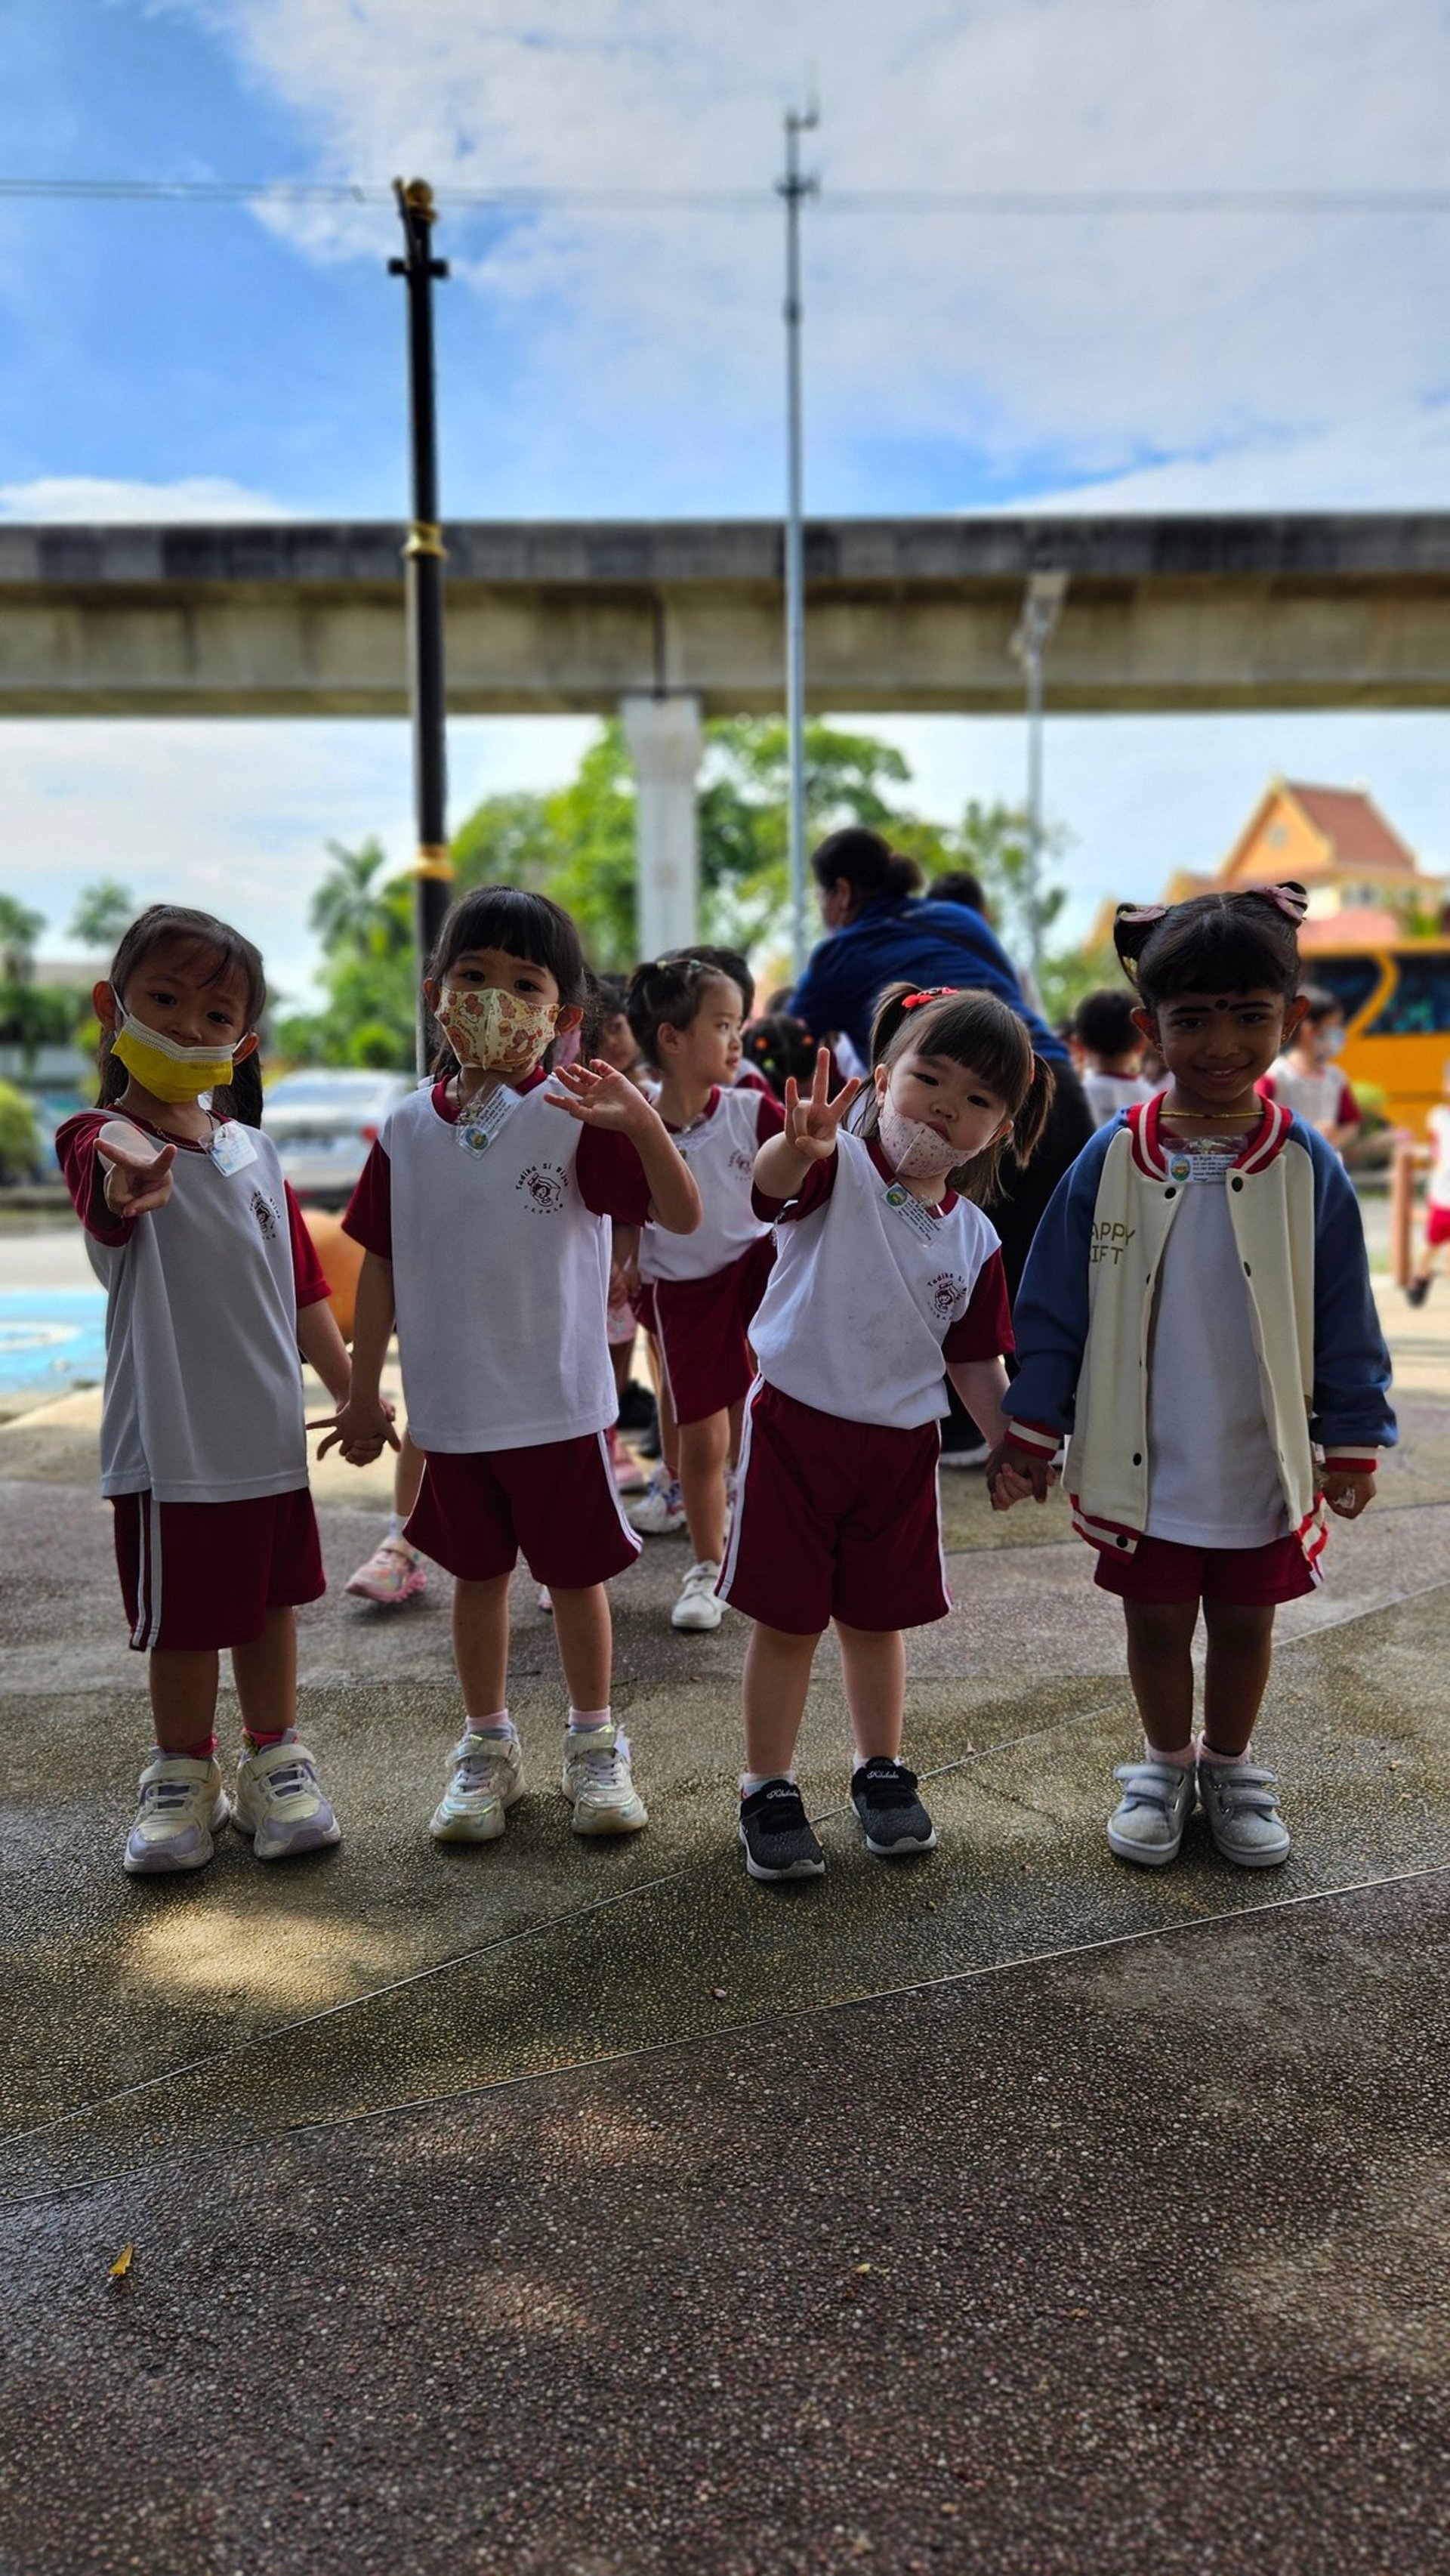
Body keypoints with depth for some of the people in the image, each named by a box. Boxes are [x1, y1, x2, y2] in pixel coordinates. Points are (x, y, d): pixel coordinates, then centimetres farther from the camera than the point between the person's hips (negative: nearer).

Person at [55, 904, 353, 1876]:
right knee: (184, 1622, 8)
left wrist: (351, 1389, 11)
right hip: (170, 1442, -5)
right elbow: (107, 1175, -39)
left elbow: (301, 1279, 12)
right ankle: (183, 1778, 28)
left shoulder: (255, 1151, 5)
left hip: (272, 1431, 5)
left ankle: (275, 1760, 33)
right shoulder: (104, 1138, -12)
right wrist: (132, 1179, -63)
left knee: (270, 1600, 16)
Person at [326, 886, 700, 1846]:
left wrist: (644, 1123, -36)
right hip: (452, 1406, 3)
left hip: (561, 1401, -2)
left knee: (576, 1574, 11)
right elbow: (381, 1264, 7)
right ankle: (487, 1745, 35)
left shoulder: (577, 1116, -10)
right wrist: (364, 1391, 9)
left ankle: (596, 1742, 32)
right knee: (477, 1574, 16)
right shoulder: (410, 1129, 0)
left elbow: (682, 1216, -18)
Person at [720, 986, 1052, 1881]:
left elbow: (976, 1362, 9)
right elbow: (770, 1183, -36)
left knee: (877, 1616, 17)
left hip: (901, 1445, 4)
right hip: (795, 1426, -3)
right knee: (786, 1621, 5)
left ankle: (882, 1772, 37)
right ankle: (770, 1790, 22)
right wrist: (797, 1147, -58)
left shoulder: (974, 1239, 1)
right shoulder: (841, 1169, -12)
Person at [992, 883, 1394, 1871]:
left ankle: (1230, 1768, 40)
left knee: (1245, 1622, 17)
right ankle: (1165, 1769, 38)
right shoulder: (1114, 1159, -10)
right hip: (1143, 1466, 0)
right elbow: (1055, 1309, -3)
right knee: (1157, 1623, 15)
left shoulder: (1308, 1167, -9)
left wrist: (1354, 1445, 1)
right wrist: (1033, 1432, -2)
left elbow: (1346, 1321, -1)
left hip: (1265, 1467, 1)